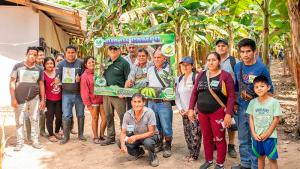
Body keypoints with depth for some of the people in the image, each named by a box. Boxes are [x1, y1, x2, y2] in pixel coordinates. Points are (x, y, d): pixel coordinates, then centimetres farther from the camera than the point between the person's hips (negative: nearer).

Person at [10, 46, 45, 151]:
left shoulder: (39, 69, 7)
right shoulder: (18, 66, 0)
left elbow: (41, 85, 10)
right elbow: (12, 83, -1)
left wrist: (43, 100, 6)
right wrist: (13, 98, -8)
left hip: (34, 98, 2)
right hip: (20, 99, -2)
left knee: (35, 120, 5)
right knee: (19, 121, 4)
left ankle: (36, 141, 16)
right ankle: (20, 142, 16)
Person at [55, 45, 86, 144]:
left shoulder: (80, 63, 0)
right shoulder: (61, 64, 2)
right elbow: (58, 78, -3)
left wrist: (80, 78, -17)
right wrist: (57, 80, -25)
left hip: (79, 93, 1)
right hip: (66, 93, 0)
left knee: (80, 115, 10)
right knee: (66, 116, 0)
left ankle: (80, 134, 25)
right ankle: (66, 136, 13)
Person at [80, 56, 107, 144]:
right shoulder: (84, 76, -7)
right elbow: (84, 91, -9)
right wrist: (88, 104, -10)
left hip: (102, 99, 4)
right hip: (93, 101, -4)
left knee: (105, 118, 4)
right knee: (95, 119, 7)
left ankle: (102, 135, 23)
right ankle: (95, 137, 23)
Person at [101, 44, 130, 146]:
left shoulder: (124, 63, -5)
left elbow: (128, 80, -8)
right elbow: (102, 76, 23)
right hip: (106, 94, 7)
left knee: (123, 117, -1)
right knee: (108, 117, 13)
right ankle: (110, 137, 25)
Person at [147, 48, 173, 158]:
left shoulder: (169, 69, -7)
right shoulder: (150, 69, 12)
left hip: (164, 103, -5)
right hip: (151, 102, 6)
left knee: (166, 127, 2)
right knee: (155, 126, 16)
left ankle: (167, 146, 20)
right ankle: (159, 144, 32)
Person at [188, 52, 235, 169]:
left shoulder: (225, 76, -7)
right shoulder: (201, 75, 7)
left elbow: (231, 96, -11)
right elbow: (194, 93, 10)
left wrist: (228, 114, -17)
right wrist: (191, 108, 3)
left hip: (218, 113, -4)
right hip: (202, 112, 5)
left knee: (219, 139, 5)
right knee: (206, 138, 16)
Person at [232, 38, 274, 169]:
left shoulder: (261, 68, -12)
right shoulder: (237, 67, 2)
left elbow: (269, 90, -6)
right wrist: (235, 102, 11)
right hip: (241, 108, 5)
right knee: (243, 138, 16)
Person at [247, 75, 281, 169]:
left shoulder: (274, 102, -10)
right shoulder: (253, 102, -1)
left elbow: (276, 120, -9)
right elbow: (251, 118, 3)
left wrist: (266, 134, -12)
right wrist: (254, 133, -6)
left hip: (270, 136, -3)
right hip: (256, 136, 3)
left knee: (272, 158, 6)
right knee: (260, 157, 16)